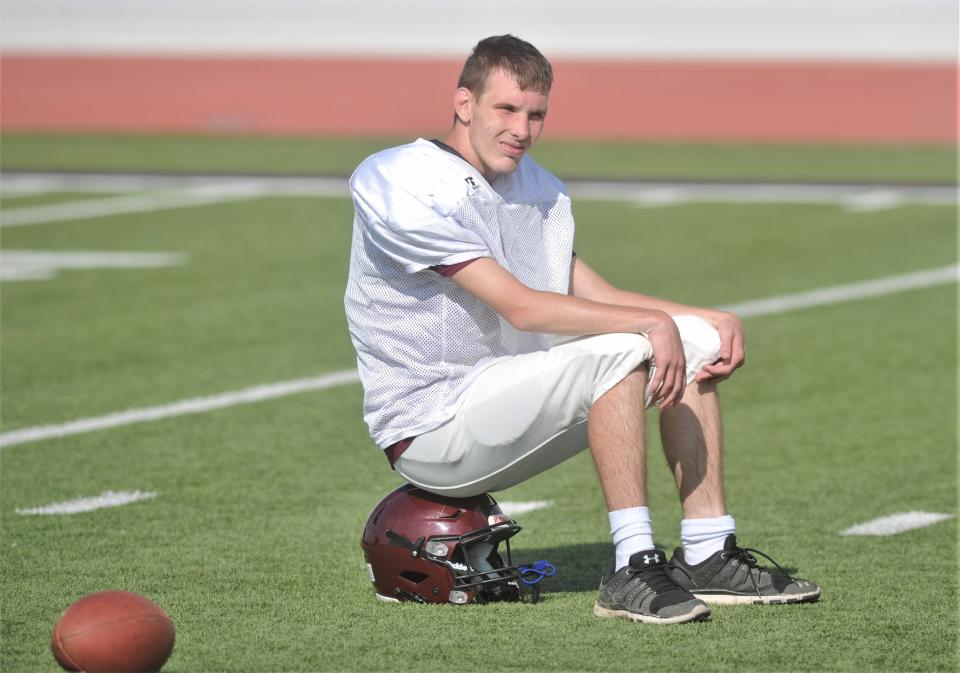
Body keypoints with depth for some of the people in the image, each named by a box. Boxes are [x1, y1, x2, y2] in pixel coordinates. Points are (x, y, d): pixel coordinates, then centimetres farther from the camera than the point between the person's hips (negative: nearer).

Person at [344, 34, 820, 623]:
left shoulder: (535, 185, 12)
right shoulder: (406, 191, -17)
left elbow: (596, 296, 13)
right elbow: (521, 307, -24)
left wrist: (713, 320, -1)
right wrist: (650, 323, -28)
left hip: (508, 391, 9)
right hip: (429, 431, -9)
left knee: (693, 341, 1)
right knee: (623, 349, -27)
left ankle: (708, 559, -2)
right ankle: (633, 570, -29)